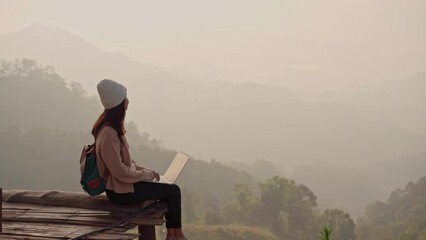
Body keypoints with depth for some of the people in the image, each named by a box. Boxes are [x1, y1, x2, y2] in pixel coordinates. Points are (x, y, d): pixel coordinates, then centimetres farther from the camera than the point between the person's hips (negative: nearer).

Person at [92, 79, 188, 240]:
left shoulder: (114, 126, 5)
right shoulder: (108, 134, -27)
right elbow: (120, 172, -25)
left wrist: (144, 170, 6)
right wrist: (146, 174, -13)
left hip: (125, 183, 10)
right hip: (121, 192, -10)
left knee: (170, 189, 13)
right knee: (173, 191, -6)